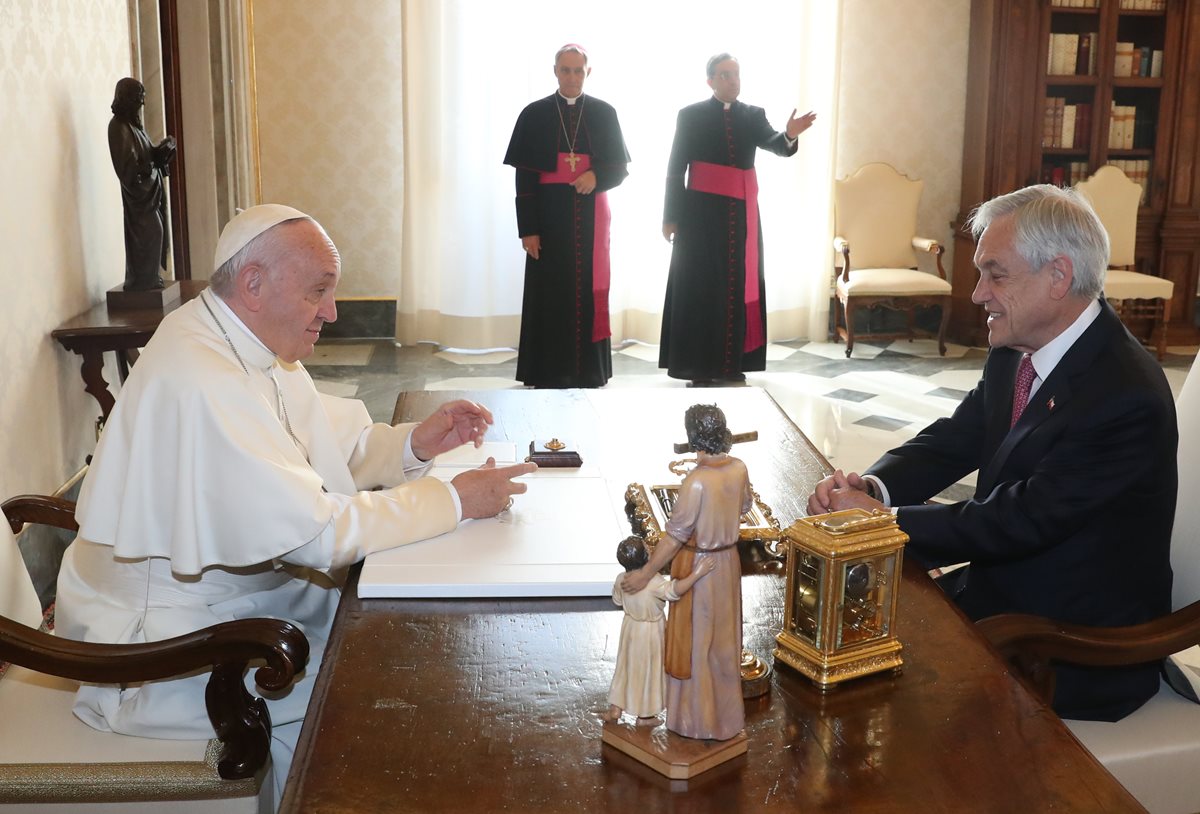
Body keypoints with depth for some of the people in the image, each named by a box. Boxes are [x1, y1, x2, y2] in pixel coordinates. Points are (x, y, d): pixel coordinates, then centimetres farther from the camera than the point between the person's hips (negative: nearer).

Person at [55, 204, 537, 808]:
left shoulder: (252, 345, 2)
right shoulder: (200, 379, -29)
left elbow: (338, 448, 11)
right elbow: (314, 530, -30)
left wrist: (415, 443, -8)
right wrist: (455, 500, -23)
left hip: (223, 591, 9)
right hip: (163, 644, -9)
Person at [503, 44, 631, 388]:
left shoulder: (604, 113, 5)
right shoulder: (535, 115, 1)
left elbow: (619, 166, 6)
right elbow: (524, 178, -2)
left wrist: (596, 176, -17)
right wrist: (528, 229, -9)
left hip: (590, 217, 1)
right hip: (550, 217, -1)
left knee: (589, 292, 3)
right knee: (549, 294, 0)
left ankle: (588, 372, 11)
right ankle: (549, 376, 7)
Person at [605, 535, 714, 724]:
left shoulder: (621, 580, -11)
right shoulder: (655, 582, -31)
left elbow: (617, 600, 6)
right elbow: (675, 590, -47)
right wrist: (696, 574, -50)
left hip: (630, 629, 5)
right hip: (651, 634, -5)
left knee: (626, 667, 21)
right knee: (648, 671, 12)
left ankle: (616, 708, 29)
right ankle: (644, 716, 25)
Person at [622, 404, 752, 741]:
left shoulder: (697, 481, -29)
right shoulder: (739, 468, -8)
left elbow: (675, 535, -25)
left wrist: (645, 573, -18)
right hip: (727, 561, 7)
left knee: (695, 643, 9)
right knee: (723, 637, 21)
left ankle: (699, 720, 21)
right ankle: (726, 711, 36)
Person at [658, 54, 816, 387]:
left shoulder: (753, 115, 8)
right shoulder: (691, 115, 0)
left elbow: (775, 145, -10)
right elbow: (675, 168, -2)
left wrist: (790, 135, -34)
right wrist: (671, 217, -6)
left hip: (742, 213, 4)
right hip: (702, 212, -3)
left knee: (738, 285, 5)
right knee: (701, 287, -1)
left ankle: (731, 363, 12)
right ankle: (698, 366, 4)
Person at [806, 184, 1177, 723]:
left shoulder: (1127, 396, -26)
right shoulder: (1015, 354, 1)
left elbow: (1024, 520, -27)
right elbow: (949, 443, 4)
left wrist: (883, 519, -25)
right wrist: (871, 486, -17)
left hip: (1078, 655, -7)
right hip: (997, 596, 8)